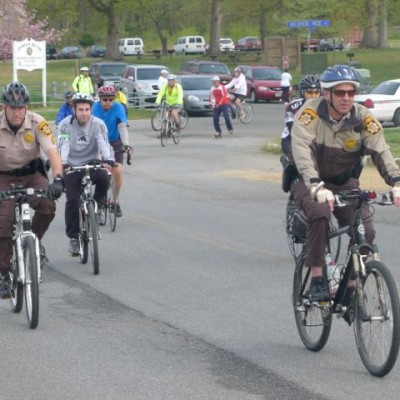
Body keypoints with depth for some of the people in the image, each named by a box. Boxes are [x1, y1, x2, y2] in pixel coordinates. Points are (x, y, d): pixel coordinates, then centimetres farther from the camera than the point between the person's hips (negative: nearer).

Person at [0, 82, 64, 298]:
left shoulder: (37, 123, -20)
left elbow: (52, 151, -28)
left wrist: (58, 179, -44)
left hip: (32, 174, 1)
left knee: (47, 205, -27)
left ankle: (35, 240, 3)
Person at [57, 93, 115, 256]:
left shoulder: (98, 124, -8)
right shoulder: (66, 124, -10)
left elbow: (103, 143, -20)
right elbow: (63, 146, -21)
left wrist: (109, 159, -40)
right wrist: (62, 163, -40)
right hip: (72, 166, 0)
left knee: (104, 179, -31)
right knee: (72, 201, -12)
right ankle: (73, 237, 1)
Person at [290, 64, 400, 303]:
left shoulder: (363, 118, -14)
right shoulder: (310, 114, -22)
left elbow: (381, 151, -24)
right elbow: (302, 151, -36)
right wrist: (317, 187, -52)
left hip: (345, 183, 3)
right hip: (309, 183, -3)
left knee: (366, 232, -14)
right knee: (319, 214, -34)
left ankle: (351, 289, 5)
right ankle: (316, 281, -22)